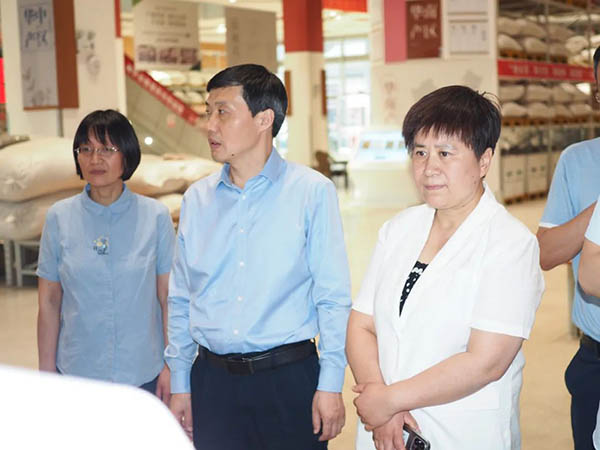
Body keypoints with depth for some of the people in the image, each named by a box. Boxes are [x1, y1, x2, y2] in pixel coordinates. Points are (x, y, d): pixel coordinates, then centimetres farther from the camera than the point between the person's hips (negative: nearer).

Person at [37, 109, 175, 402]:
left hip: (144, 375, -1)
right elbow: (49, 302, 2)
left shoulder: (156, 216, -4)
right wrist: (46, 372, 2)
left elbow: (168, 298, -2)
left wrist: (172, 367, -4)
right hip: (76, 374, 1)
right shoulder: (59, 217, -1)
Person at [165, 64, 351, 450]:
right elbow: (181, 300, 10)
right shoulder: (197, 198, 6)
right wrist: (180, 383, 10)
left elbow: (333, 298, -6)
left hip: (288, 377, -3)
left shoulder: (312, 192, -6)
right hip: (212, 381, 4)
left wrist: (331, 385, -8)